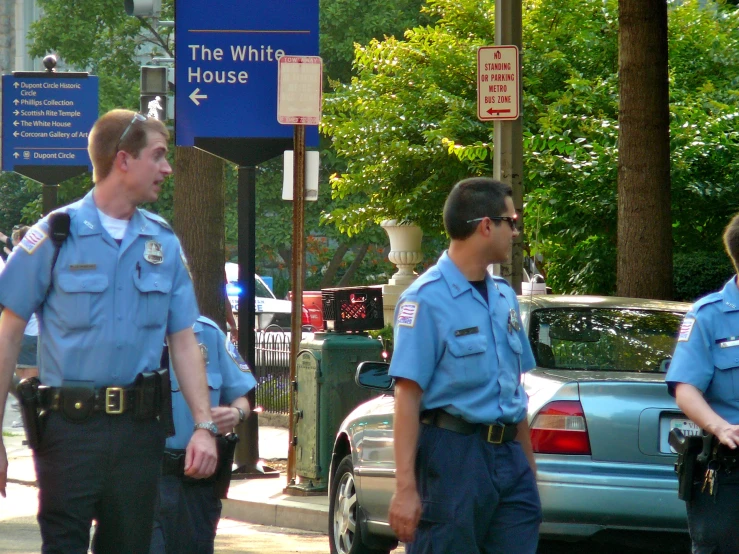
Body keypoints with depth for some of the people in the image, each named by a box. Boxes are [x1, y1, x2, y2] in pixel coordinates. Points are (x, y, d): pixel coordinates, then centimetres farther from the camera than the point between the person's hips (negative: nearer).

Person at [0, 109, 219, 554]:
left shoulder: (164, 243, 10)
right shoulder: (55, 236, -3)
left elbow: (183, 341, 11)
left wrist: (205, 425, 0)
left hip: (139, 429, 4)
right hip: (69, 427, -4)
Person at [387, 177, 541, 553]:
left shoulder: (504, 296, 14)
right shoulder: (427, 299, -10)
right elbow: (407, 398, -15)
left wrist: (529, 466, 20)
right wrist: (406, 488, -21)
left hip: (508, 454, 7)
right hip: (452, 455, -7)